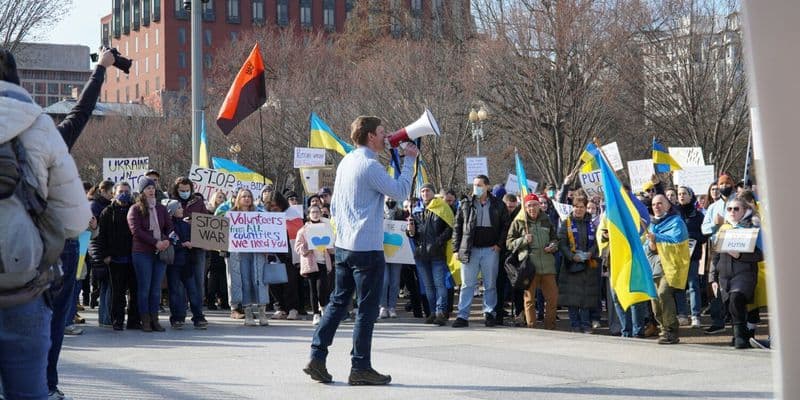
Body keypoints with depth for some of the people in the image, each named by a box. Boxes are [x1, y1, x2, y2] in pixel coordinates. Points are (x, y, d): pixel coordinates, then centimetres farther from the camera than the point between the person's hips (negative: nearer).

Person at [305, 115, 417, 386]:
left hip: (343, 245, 9)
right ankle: (360, 368, 4)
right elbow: (400, 192, -12)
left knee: (338, 302, 14)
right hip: (367, 247, -9)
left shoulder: (345, 163, 12)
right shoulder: (370, 165, -15)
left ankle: (317, 357, 10)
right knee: (367, 308, 0)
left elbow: (334, 206, 17)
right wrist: (409, 160, -3)